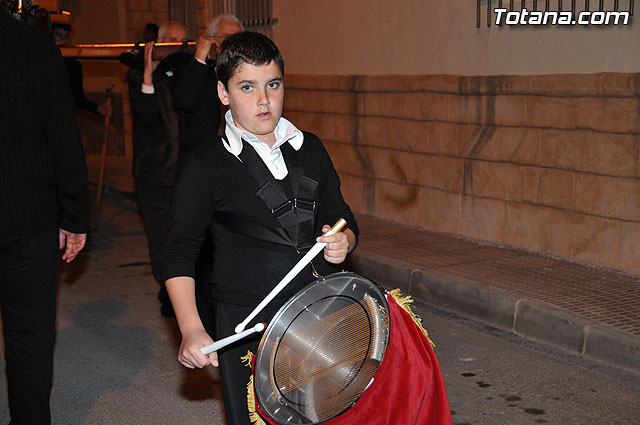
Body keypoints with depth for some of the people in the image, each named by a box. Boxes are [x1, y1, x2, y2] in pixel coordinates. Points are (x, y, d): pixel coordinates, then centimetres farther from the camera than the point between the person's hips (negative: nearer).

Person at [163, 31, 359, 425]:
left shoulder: (310, 149, 7)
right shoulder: (206, 165, -5)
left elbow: (340, 216, 17)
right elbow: (180, 251, -4)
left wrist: (342, 242, -7)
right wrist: (192, 330, -15)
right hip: (245, 329, -3)